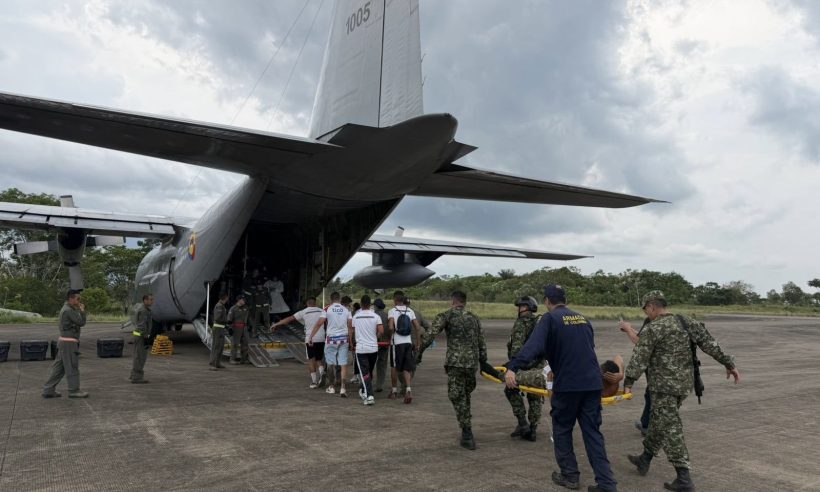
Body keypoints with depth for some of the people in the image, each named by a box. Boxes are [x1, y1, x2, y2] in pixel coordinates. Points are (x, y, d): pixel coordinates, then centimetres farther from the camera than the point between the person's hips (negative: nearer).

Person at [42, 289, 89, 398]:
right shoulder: (68, 310, -17)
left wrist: (79, 310, 9)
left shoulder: (65, 309, 15)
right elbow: (81, 323, -16)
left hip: (64, 341, 10)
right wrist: (82, 310, -6)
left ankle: (48, 390, 14)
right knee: (72, 367, -2)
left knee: (59, 367, 12)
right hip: (69, 343, -10)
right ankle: (74, 390, 5)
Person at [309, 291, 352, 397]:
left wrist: (311, 337, -4)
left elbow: (318, 324, -9)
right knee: (343, 364, 2)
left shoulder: (327, 309, -3)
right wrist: (350, 341, 9)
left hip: (331, 338, -2)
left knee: (331, 363, 11)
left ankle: (331, 387, 21)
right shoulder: (346, 310, 5)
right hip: (344, 338, 2)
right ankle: (342, 387, -6)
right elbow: (350, 326, 3)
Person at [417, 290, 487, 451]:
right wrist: (483, 364, 23)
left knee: (457, 397, 2)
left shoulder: (446, 315, 2)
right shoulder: (474, 318, 15)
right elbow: (482, 344, 15)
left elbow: (430, 335, -9)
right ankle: (467, 433, 24)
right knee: (465, 395, 19)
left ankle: (467, 435, -3)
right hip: (472, 362, 5)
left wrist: (419, 352, 1)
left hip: (455, 362, -4)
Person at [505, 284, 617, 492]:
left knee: (562, 429, 13)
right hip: (592, 382, 5)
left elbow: (533, 346, -20)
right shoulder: (582, 318, 15)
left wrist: (512, 368, -29)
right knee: (592, 432, 10)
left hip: (567, 384, -5)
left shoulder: (550, 318, -5)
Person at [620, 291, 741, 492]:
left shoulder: (653, 329, -13)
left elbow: (639, 357, -16)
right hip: (684, 383, 8)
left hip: (664, 385, -8)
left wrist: (628, 381, -14)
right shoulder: (686, 322, 7)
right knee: (659, 422, 19)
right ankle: (644, 459, 32)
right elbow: (709, 343, 7)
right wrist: (728, 363, 13)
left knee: (670, 429, -2)